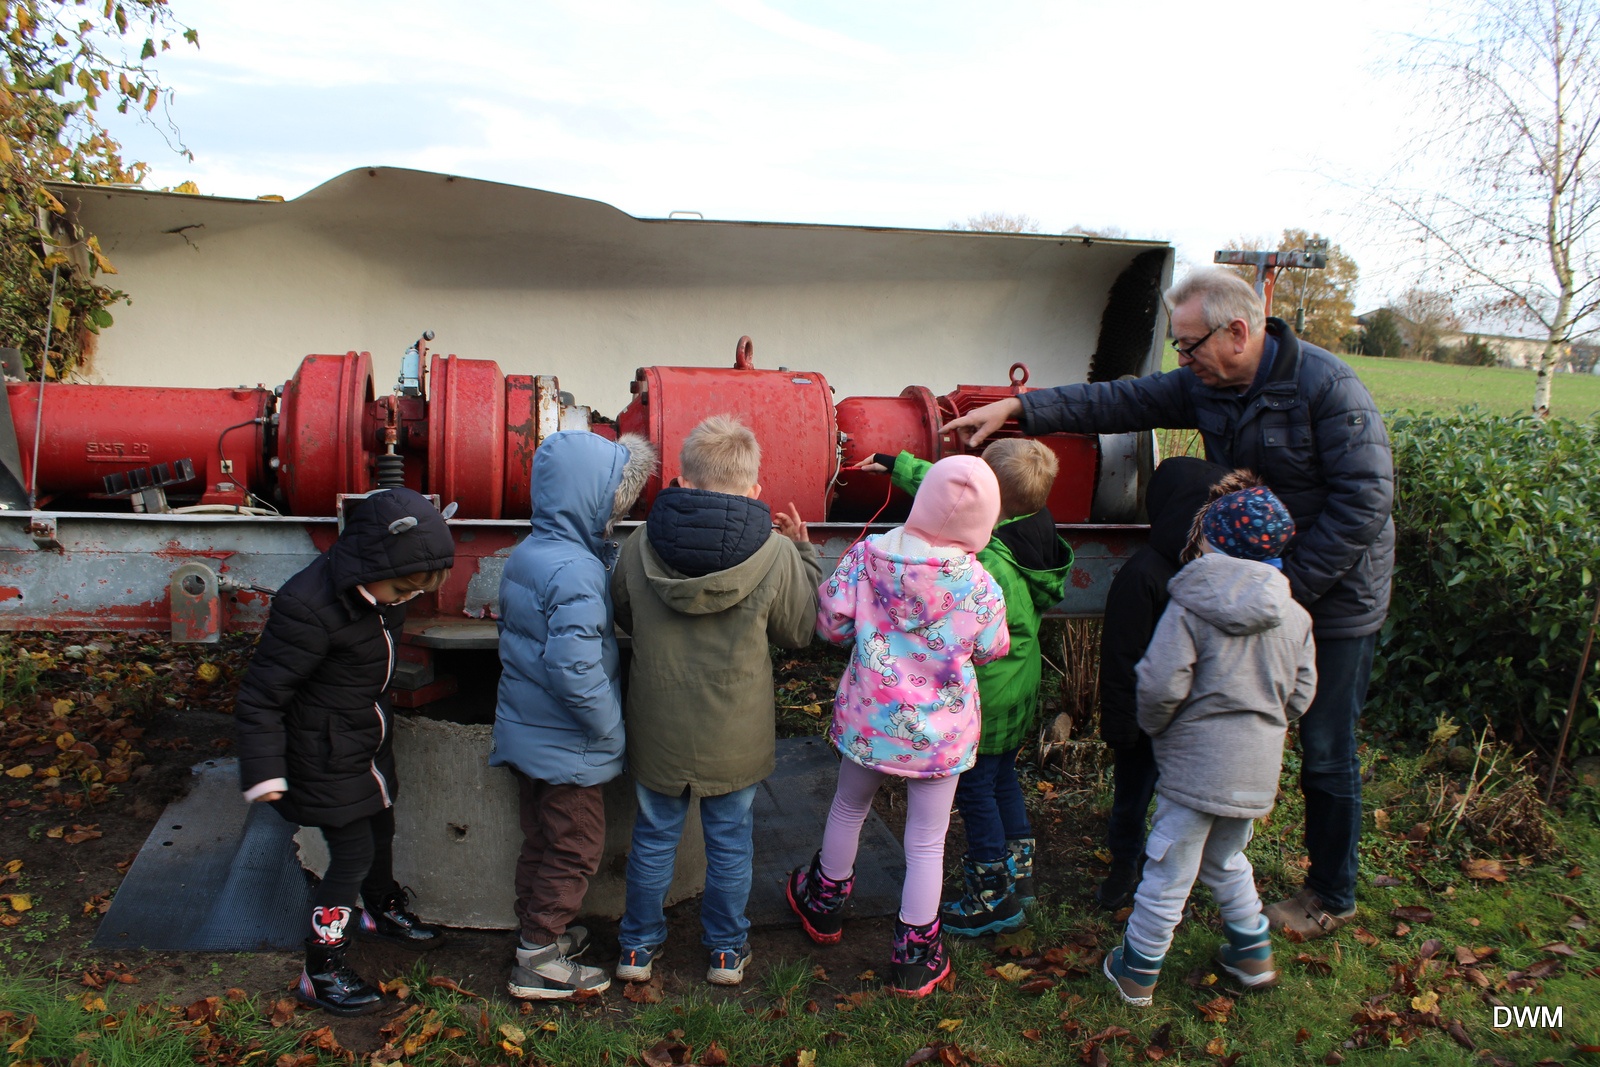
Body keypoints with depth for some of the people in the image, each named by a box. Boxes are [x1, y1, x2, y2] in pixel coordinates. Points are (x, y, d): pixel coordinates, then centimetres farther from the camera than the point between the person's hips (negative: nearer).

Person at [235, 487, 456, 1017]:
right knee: (354, 853, -2)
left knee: (380, 829, 24)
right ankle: (321, 973, 15)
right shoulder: (309, 607, -33)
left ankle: (383, 911, 51)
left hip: (368, 738, 8)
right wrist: (264, 770, -27)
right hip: (327, 754, -8)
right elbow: (260, 696, -25)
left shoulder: (377, 586, -8)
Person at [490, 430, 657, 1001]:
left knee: (541, 841, 23)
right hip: (567, 746, -9)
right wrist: (614, 729, -18)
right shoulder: (574, 571, -26)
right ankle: (539, 964, 20)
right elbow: (576, 670, -31)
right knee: (575, 850, 8)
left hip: (527, 733, 9)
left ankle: (540, 933, 40)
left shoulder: (527, 553, 3)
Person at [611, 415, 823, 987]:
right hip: (735, 735, -1)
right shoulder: (777, 555, -19)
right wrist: (804, 552, 6)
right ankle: (727, 950, 34)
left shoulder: (640, 546, -13)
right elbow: (799, 630, -3)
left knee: (654, 837, 20)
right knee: (730, 841, 18)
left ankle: (639, 945, 34)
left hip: (658, 729, 1)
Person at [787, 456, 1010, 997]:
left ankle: (825, 904, 47)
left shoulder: (866, 557, -15)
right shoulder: (979, 585, -18)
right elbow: (991, 651, -2)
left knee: (849, 809, 26)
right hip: (940, 731, -2)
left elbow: (831, 626, -8)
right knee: (927, 841, 12)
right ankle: (915, 956, 23)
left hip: (868, 719, 2)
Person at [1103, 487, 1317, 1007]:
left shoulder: (1190, 607, -14)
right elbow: (1300, 694, 7)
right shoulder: (1294, 617, 4)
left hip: (1195, 763, -6)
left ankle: (1137, 972, 18)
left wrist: (1154, 727, 0)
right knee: (1227, 862, 27)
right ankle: (1252, 954, 38)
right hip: (1259, 768, 6)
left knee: (1167, 873, 6)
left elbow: (1160, 685, -19)